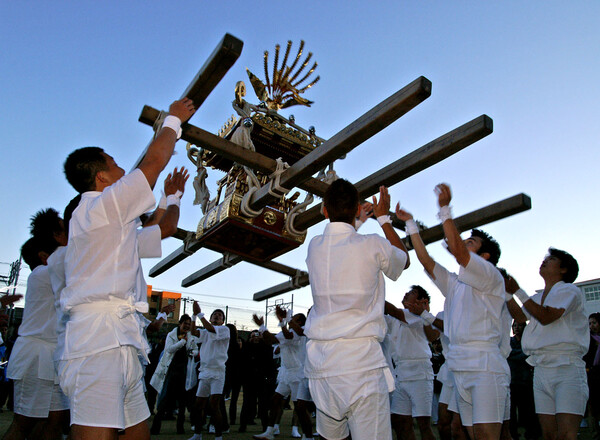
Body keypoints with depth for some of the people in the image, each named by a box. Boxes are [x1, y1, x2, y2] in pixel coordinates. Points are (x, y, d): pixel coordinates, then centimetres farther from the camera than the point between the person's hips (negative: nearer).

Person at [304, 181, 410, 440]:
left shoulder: (314, 246, 8)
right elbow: (405, 260, 20)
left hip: (320, 361, 5)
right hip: (361, 360, -5)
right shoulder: (373, 246, -3)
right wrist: (384, 218, 28)